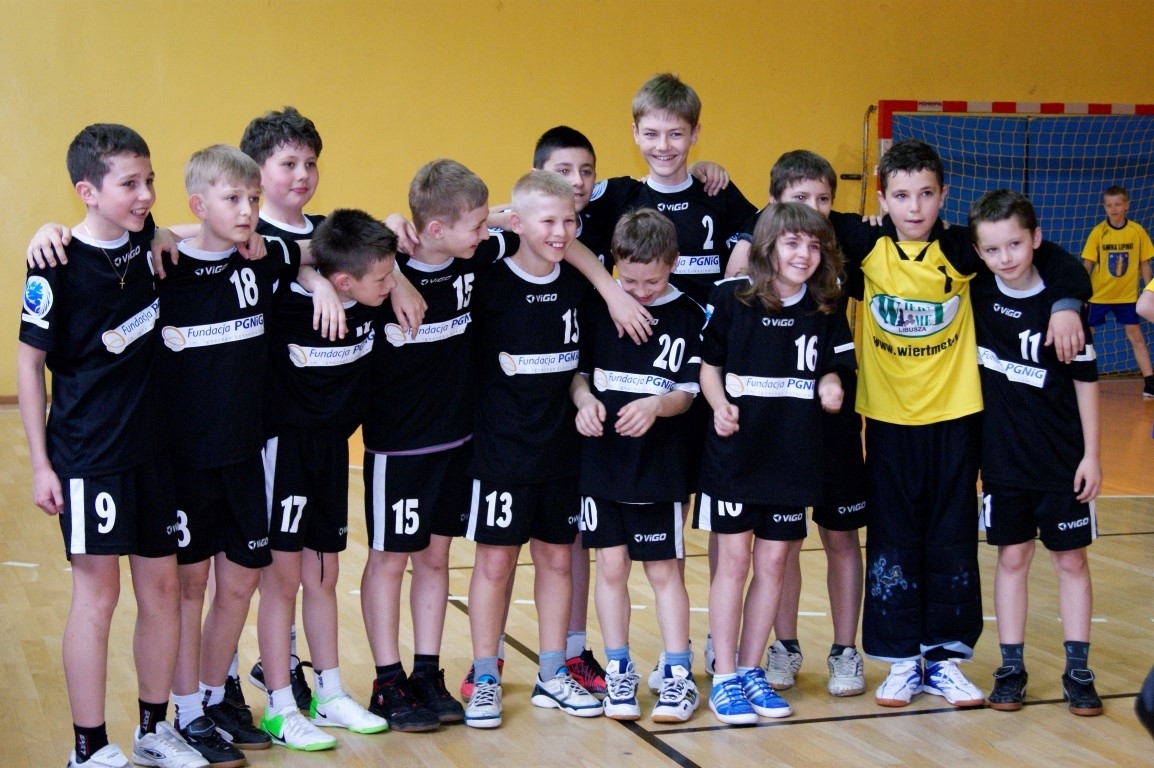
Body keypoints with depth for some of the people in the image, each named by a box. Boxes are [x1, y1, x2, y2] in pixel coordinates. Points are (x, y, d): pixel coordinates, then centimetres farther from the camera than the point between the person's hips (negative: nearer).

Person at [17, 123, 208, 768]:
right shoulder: (60, 265, -13)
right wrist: (41, 462, -10)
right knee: (98, 594, -2)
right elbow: (29, 363, -8)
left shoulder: (147, 243, 1)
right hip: (88, 453, -6)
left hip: (153, 444, 6)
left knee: (162, 585, 10)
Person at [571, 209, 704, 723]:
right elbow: (577, 370, 6)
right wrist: (583, 399, -14)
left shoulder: (687, 316, -4)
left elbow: (688, 393, -4)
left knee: (664, 569, 5)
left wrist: (655, 405, -23)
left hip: (659, 467, -2)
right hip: (602, 461, 2)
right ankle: (619, 673, 17)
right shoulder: (599, 309, 0)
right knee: (611, 567, 6)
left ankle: (678, 675, 13)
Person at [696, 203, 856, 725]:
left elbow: (830, 370, 9)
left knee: (773, 565, 9)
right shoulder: (731, 298, -7)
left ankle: (751, 671, 21)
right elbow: (708, 363, -1)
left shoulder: (826, 310, 1)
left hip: (794, 457, 3)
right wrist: (719, 406, -17)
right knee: (734, 561, 1)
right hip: (735, 452, -3)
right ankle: (724, 679, 9)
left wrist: (830, 387, -13)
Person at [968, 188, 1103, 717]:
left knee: (1070, 558, 8)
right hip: (1002, 457, 2)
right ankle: (1011, 668, 17)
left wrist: (1091, 454, -6)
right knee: (1012, 557, 9)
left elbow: (1085, 380, -6)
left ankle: (1078, 671, 16)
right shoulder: (975, 293, -6)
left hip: (1062, 459, -2)